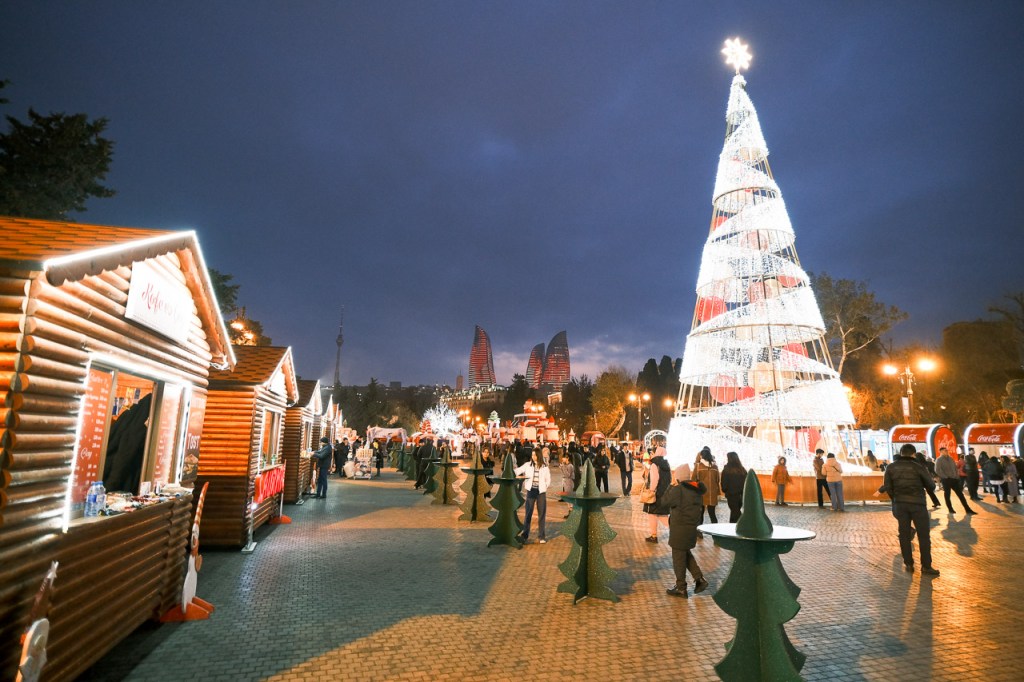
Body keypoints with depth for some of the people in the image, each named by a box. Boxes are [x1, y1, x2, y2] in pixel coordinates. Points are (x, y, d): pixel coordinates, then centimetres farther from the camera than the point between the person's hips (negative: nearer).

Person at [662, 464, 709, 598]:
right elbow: (700, 507, 12)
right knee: (686, 553, 24)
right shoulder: (696, 489, 5)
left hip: (680, 528, -8)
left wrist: (672, 484, -8)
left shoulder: (678, 489, -20)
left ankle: (681, 588, 13)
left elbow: (667, 501, -10)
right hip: (692, 526, 8)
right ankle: (699, 579, 18)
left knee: (678, 556, 4)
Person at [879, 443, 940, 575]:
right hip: (917, 504, -2)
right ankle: (926, 566, 8)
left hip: (900, 504, 2)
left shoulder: (891, 467, 1)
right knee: (924, 535, 6)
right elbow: (931, 486, -2)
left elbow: (887, 487, -2)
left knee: (904, 535, 10)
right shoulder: (919, 467, -6)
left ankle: (908, 564, 14)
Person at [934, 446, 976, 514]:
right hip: (946, 480, -6)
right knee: (947, 495, 5)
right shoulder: (939, 460, -10)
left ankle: (967, 509, 8)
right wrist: (945, 477, -15)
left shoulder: (950, 458, 10)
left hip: (954, 479, 6)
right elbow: (937, 471, -17)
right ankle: (950, 509, 15)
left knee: (960, 494, 5)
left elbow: (955, 467, 17)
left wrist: (957, 475, 6)